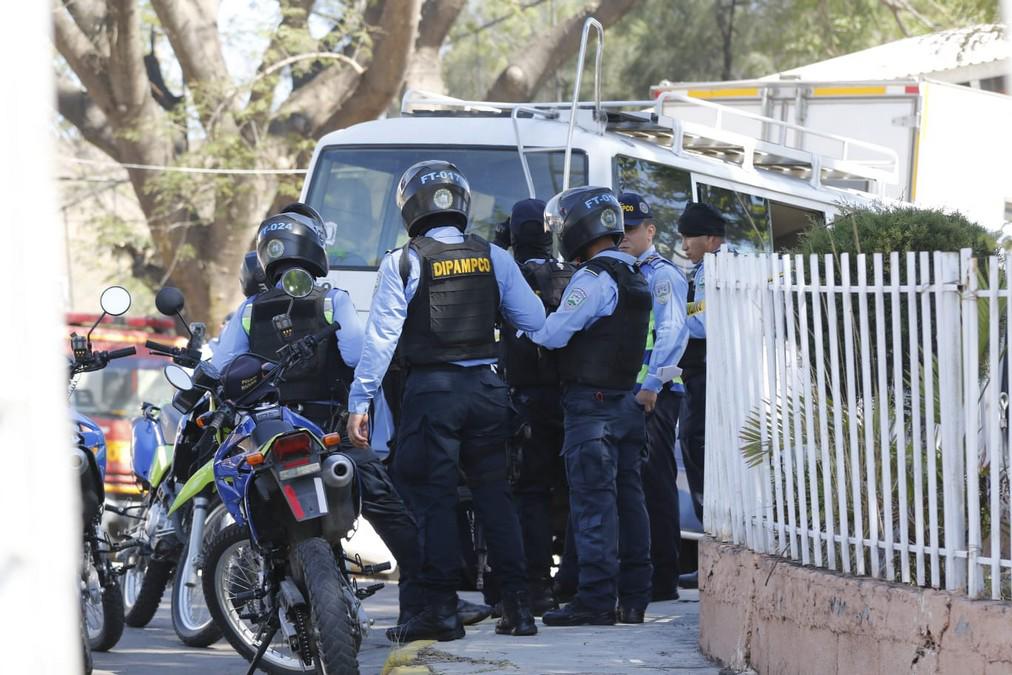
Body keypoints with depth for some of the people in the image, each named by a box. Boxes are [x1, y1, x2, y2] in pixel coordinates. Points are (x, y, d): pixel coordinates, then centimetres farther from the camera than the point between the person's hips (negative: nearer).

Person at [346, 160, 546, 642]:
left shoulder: (402, 264, -7)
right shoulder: (494, 259, 3)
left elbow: (381, 336, -9)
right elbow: (535, 322, 4)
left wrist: (359, 402, -6)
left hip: (431, 389, -3)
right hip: (486, 386, 4)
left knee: (433, 498, 1)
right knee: (493, 494, 11)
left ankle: (441, 608, -3)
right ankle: (517, 605, 10)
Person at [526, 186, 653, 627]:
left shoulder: (593, 279, -15)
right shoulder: (635, 279, 15)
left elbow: (553, 334, -18)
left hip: (591, 405, -9)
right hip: (626, 399, 9)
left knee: (592, 499, -9)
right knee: (626, 497, 10)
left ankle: (596, 599, -11)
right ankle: (633, 598, 12)